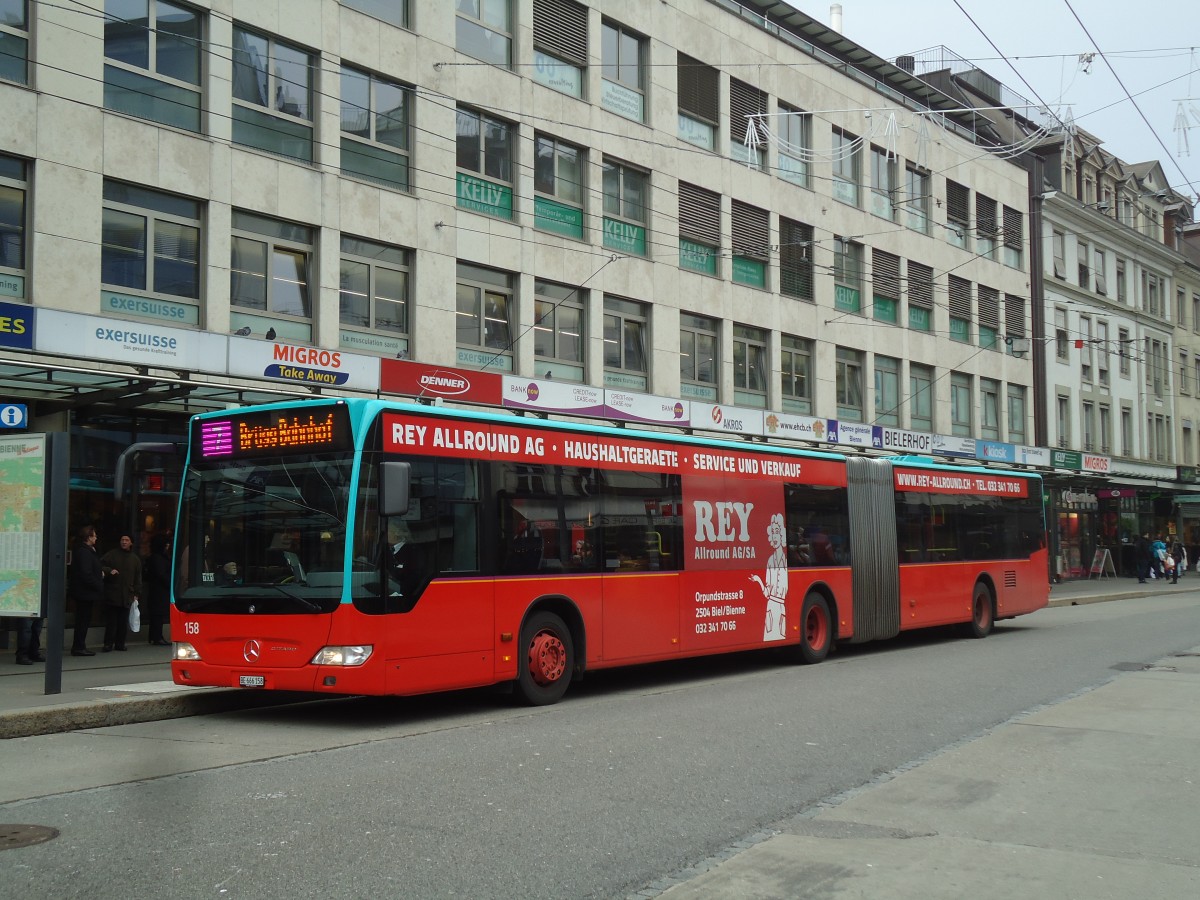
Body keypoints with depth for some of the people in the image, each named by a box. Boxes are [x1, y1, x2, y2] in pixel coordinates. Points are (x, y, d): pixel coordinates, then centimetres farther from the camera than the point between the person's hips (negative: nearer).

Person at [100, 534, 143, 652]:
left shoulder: (135, 559, 15)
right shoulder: (112, 554, 4)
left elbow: (137, 578, 16)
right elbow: (100, 565, -1)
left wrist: (136, 594, 10)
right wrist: (109, 571, -19)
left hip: (127, 596, 3)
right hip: (112, 593, -3)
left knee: (123, 621, 4)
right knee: (111, 620, -3)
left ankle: (120, 643, 11)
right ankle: (108, 644, 1)